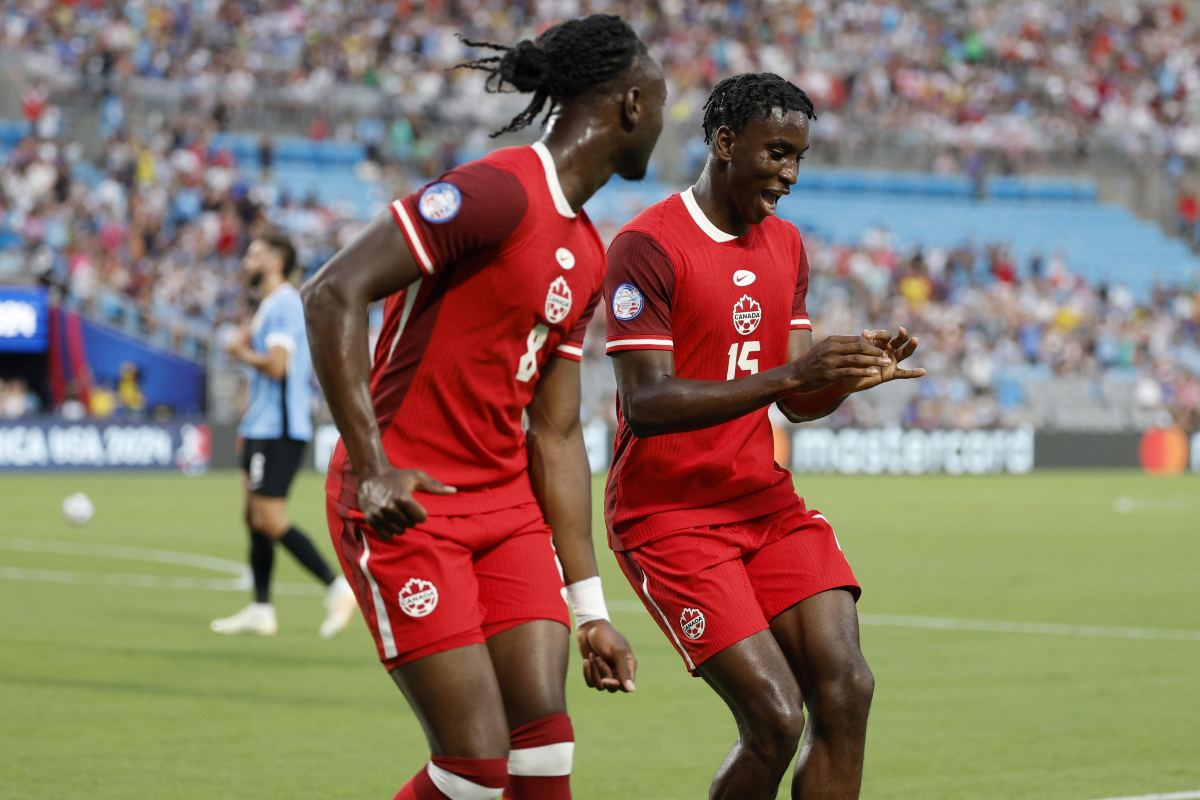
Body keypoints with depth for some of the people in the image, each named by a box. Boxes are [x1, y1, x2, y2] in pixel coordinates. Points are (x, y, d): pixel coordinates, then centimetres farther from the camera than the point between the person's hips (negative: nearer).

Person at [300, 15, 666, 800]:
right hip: (408, 504, -8)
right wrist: (372, 465, -26)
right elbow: (333, 293, -21)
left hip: (507, 502, 8)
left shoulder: (588, 257, 12)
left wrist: (589, 606, 13)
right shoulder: (499, 191, -15)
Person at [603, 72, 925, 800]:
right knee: (775, 719, -16)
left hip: (765, 500, 7)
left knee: (845, 691, -10)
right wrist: (789, 374, -29)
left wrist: (850, 373, -10)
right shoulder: (648, 247, -13)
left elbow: (796, 400, 12)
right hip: (668, 513, -7)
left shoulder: (787, 247, 12)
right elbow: (646, 403, -21)